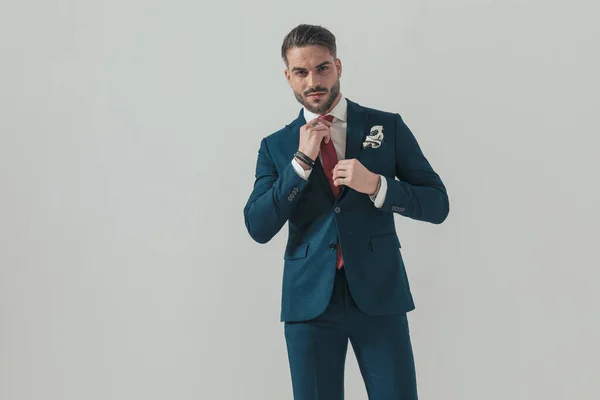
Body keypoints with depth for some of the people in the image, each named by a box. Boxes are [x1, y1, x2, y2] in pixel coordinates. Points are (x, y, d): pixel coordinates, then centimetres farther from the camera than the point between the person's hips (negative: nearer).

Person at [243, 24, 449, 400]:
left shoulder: (388, 127, 3)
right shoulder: (276, 146, 6)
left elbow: (437, 204, 1)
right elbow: (258, 228, -3)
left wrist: (376, 185, -16)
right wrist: (302, 160, -11)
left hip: (379, 295, -1)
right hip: (310, 300, 1)